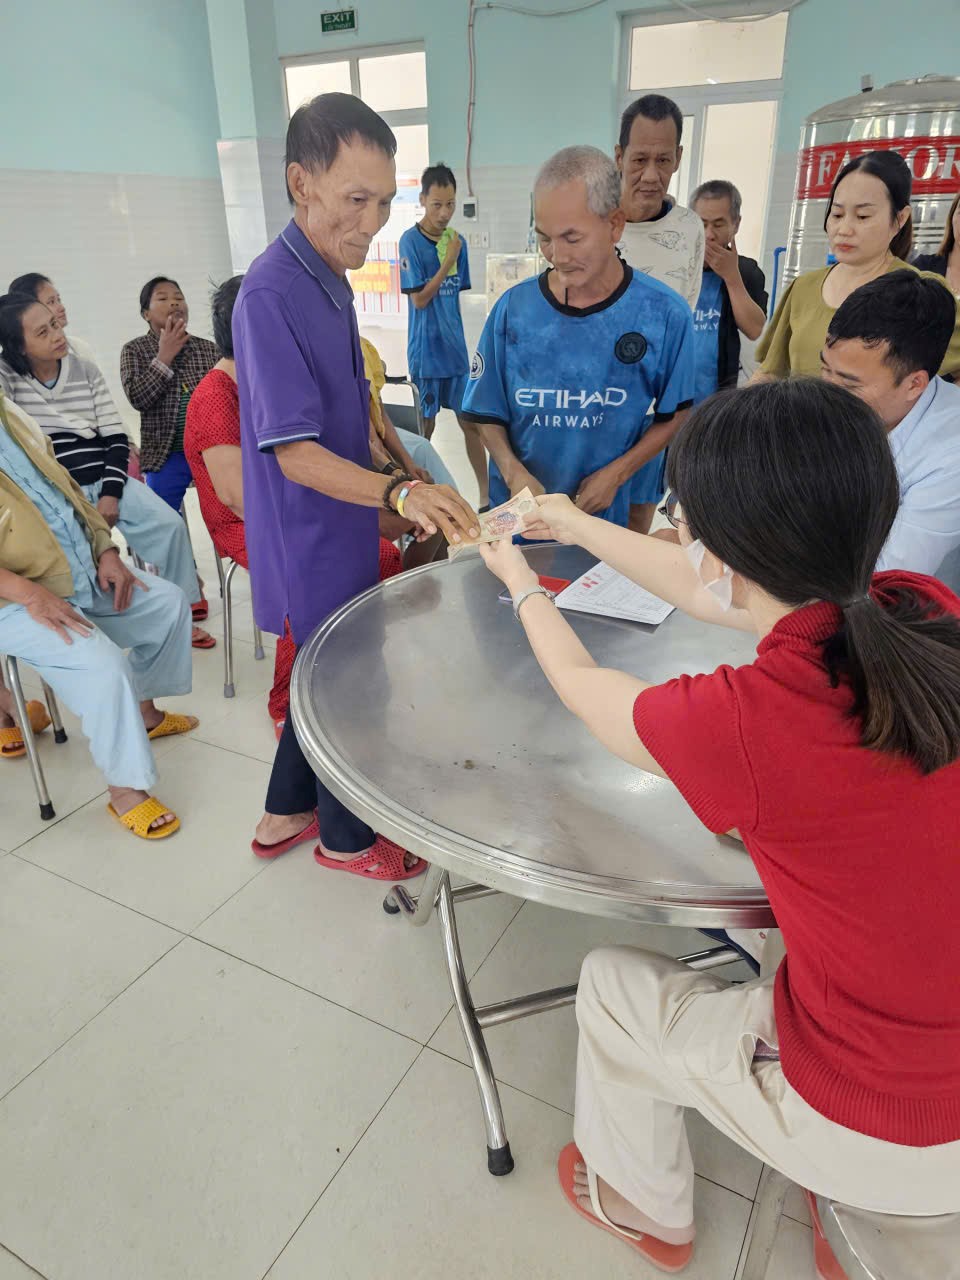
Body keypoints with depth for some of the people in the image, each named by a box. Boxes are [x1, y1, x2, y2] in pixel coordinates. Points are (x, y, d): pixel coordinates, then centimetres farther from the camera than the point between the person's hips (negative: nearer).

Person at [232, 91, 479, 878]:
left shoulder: (328, 279, 7)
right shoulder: (272, 295, -23)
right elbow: (296, 455, -27)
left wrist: (400, 477, 21)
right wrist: (398, 492, -41)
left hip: (338, 535, 9)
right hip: (312, 547, -9)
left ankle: (287, 812, 41)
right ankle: (346, 838, 32)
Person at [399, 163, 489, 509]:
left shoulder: (457, 240, 6)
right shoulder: (410, 241, -10)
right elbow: (419, 299, -13)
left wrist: (459, 339, 15)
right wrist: (447, 262, -18)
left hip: (456, 349, 5)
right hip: (426, 351, -5)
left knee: (470, 421, 8)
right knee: (426, 427, 5)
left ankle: (486, 494, 16)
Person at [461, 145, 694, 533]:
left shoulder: (664, 314, -10)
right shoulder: (514, 309, -7)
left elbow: (674, 415, -1)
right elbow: (489, 414, 0)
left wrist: (616, 474, -13)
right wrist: (514, 472, -18)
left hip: (613, 514, -1)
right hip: (519, 513, 1)